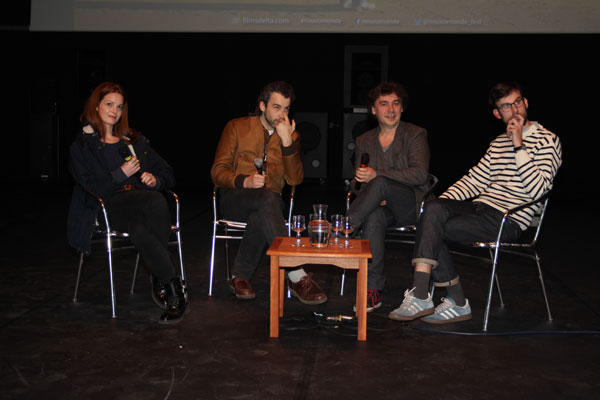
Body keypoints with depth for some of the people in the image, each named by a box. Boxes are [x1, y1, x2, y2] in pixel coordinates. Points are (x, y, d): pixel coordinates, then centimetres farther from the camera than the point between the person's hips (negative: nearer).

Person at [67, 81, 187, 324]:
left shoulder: (135, 140, 27)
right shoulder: (82, 145, 16)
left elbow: (167, 174, 23)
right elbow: (90, 186, 1)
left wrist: (155, 179, 1)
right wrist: (121, 175, -7)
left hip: (143, 199, 3)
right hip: (112, 205, -3)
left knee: (139, 229, -39)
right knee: (156, 202, -37)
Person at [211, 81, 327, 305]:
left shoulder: (291, 136, 14)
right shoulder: (237, 127, 7)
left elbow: (295, 179, -1)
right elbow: (217, 171, -1)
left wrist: (287, 142, -12)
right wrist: (245, 181, -20)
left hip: (267, 202, 2)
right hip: (234, 199, -2)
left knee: (260, 218, -37)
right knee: (267, 198, -36)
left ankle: (240, 277, -22)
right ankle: (297, 277, -41)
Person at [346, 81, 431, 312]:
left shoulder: (415, 135, 3)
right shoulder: (364, 141, 16)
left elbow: (420, 174, -13)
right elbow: (357, 183, 12)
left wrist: (377, 175, -23)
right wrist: (369, 192, -13)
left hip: (412, 206, -3)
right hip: (383, 206, 3)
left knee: (381, 183, -35)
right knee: (373, 217, -36)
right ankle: (372, 291, -34)